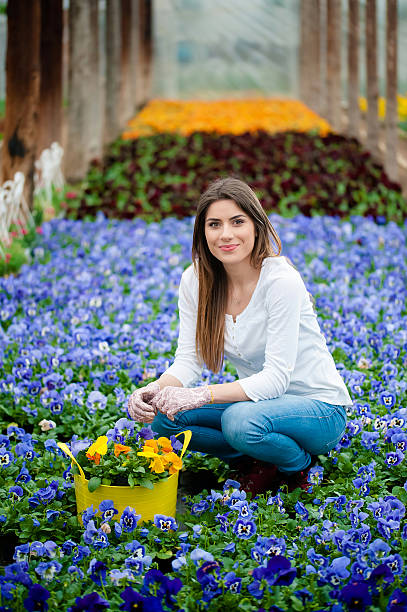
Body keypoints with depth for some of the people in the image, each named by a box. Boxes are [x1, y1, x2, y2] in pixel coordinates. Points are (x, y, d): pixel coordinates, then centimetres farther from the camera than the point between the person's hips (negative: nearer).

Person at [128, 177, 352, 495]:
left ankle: (299, 463, -4)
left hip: (319, 408, -6)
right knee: (164, 415, -16)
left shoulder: (281, 281, -23)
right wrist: (154, 391, -28)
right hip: (258, 400, 6)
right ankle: (257, 461, 3)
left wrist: (202, 395, -37)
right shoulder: (195, 281, -5)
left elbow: (275, 377, -26)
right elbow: (188, 360, -6)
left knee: (241, 419, -36)